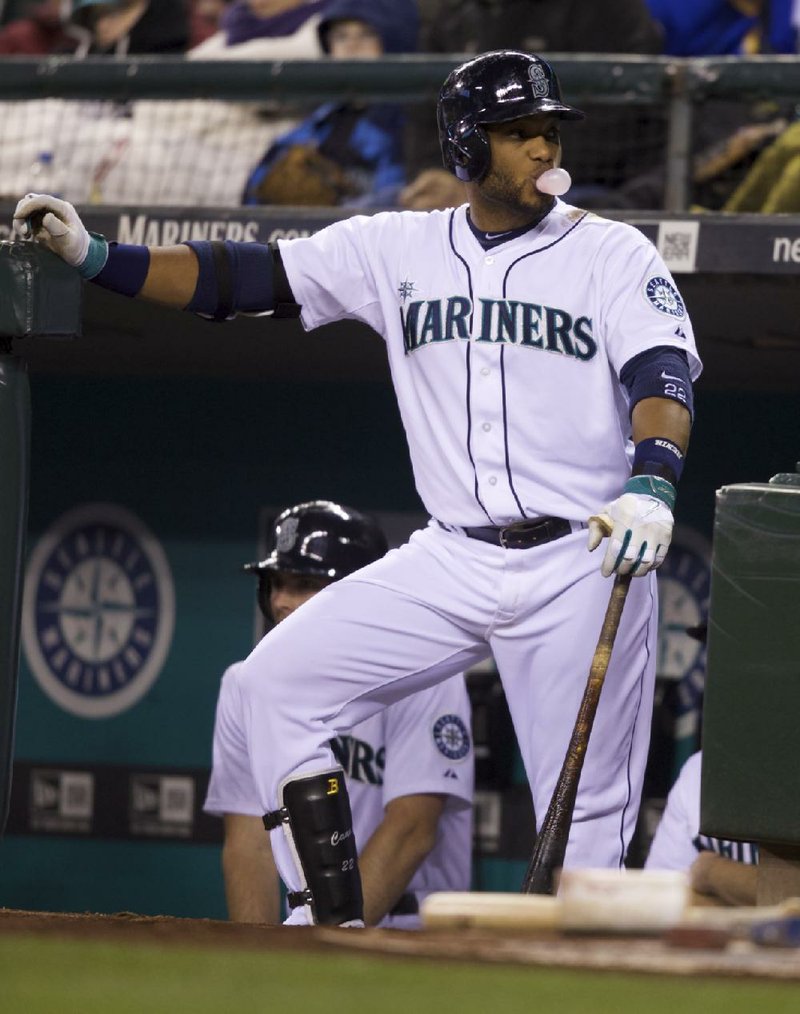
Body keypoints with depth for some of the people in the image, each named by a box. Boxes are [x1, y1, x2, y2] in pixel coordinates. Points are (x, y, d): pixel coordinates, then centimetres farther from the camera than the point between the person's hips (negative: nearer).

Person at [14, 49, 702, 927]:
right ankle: (330, 924, -3)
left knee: (586, 811, -5)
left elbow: (662, 376, -15)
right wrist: (95, 255, -8)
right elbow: (245, 279, 4)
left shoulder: (613, 254, -2)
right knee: (281, 678, -9)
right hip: (450, 561, 4)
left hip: (582, 567, -3)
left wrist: (651, 485, -36)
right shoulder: (399, 248, 7)